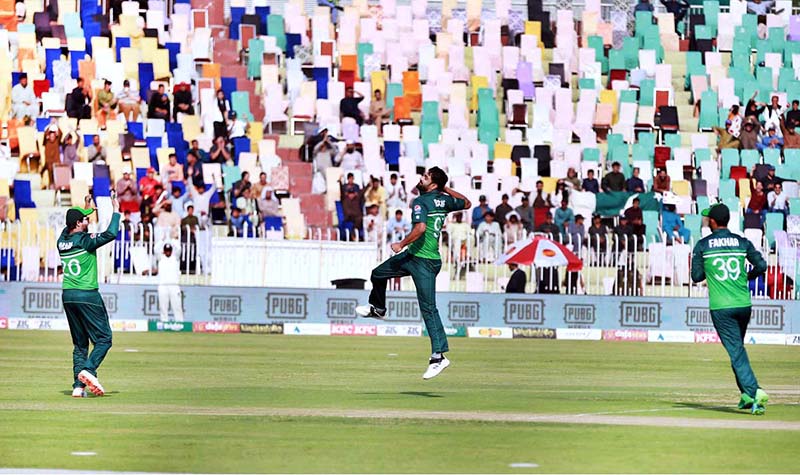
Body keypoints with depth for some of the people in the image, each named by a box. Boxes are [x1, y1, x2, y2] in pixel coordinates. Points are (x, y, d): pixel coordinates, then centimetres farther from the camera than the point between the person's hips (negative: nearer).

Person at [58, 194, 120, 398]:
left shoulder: (62, 241, 7)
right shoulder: (85, 241, -13)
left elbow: (72, 230, 29)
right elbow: (110, 234, -20)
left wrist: (85, 209, 32)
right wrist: (116, 211, -9)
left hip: (67, 296, 7)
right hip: (87, 296, -7)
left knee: (80, 343, 12)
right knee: (103, 338, 1)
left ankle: (79, 385, 4)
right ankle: (88, 370, -20)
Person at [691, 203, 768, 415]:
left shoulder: (703, 245, -1)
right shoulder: (742, 242, 5)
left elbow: (696, 276, 1)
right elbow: (761, 265, 3)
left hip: (721, 308, -4)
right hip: (744, 305, 4)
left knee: (737, 352, -7)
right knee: (737, 348, 21)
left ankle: (754, 391, -24)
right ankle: (747, 396, 20)